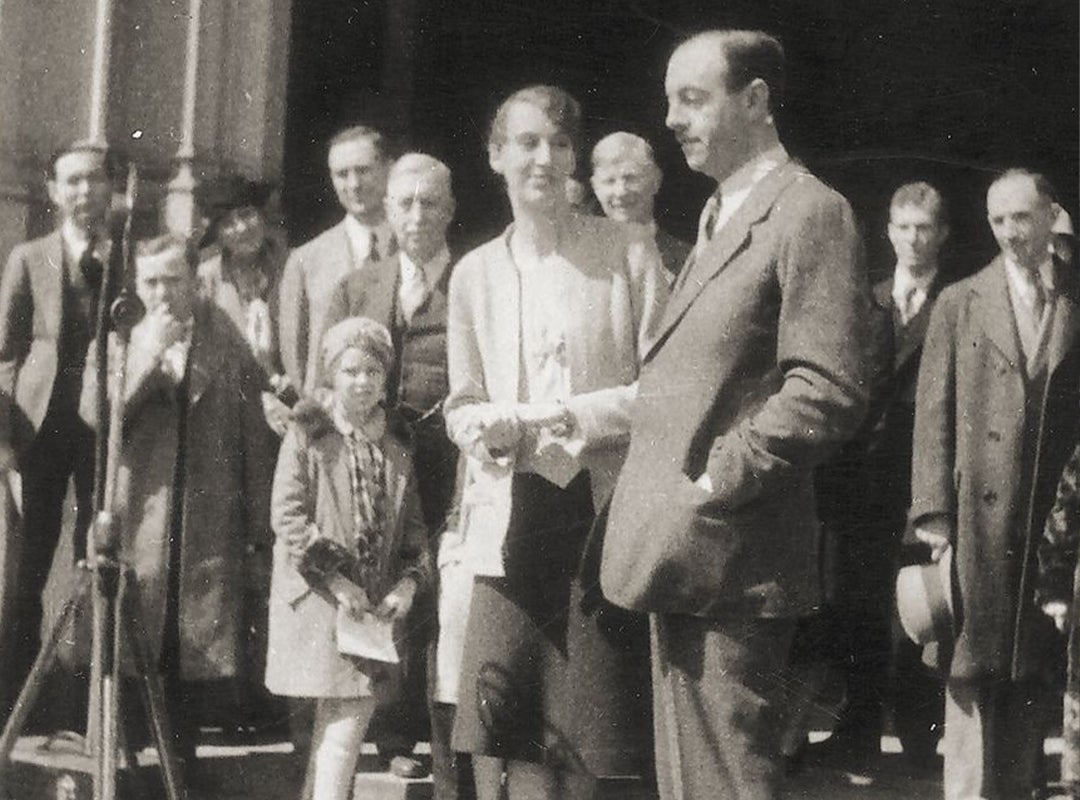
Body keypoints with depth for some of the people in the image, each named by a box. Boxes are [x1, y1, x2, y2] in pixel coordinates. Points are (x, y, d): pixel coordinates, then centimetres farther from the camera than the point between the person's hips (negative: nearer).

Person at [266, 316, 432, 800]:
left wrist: (409, 582, -3)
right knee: (348, 716, -11)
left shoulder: (397, 444, 12)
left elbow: (413, 524, 14)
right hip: (318, 597, -5)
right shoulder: (307, 435, -2)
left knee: (340, 720, 7)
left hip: (377, 602, 5)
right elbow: (287, 515, -9)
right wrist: (335, 580, -15)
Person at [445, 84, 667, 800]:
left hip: (602, 512, -2)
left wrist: (575, 415, -13)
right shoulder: (474, 272, 12)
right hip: (511, 518, 2)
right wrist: (491, 427, -5)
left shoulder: (628, 252, 2)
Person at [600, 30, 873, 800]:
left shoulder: (810, 212, -11)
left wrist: (714, 484, -17)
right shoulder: (720, 218, 20)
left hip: (729, 560, -10)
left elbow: (829, 392, -20)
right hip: (683, 560, 10)